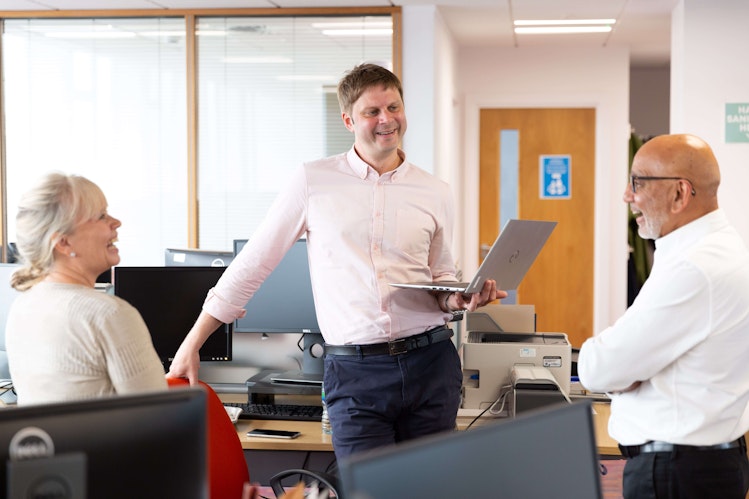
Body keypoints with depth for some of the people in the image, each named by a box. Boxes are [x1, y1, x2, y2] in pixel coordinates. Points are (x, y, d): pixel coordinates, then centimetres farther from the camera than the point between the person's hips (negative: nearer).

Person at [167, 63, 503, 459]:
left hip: (429, 364, 3)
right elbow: (252, 265, 4)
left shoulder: (434, 193, 8)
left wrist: (462, 299, -6)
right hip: (354, 370, -2)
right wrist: (190, 347, 3)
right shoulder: (314, 181, 1)